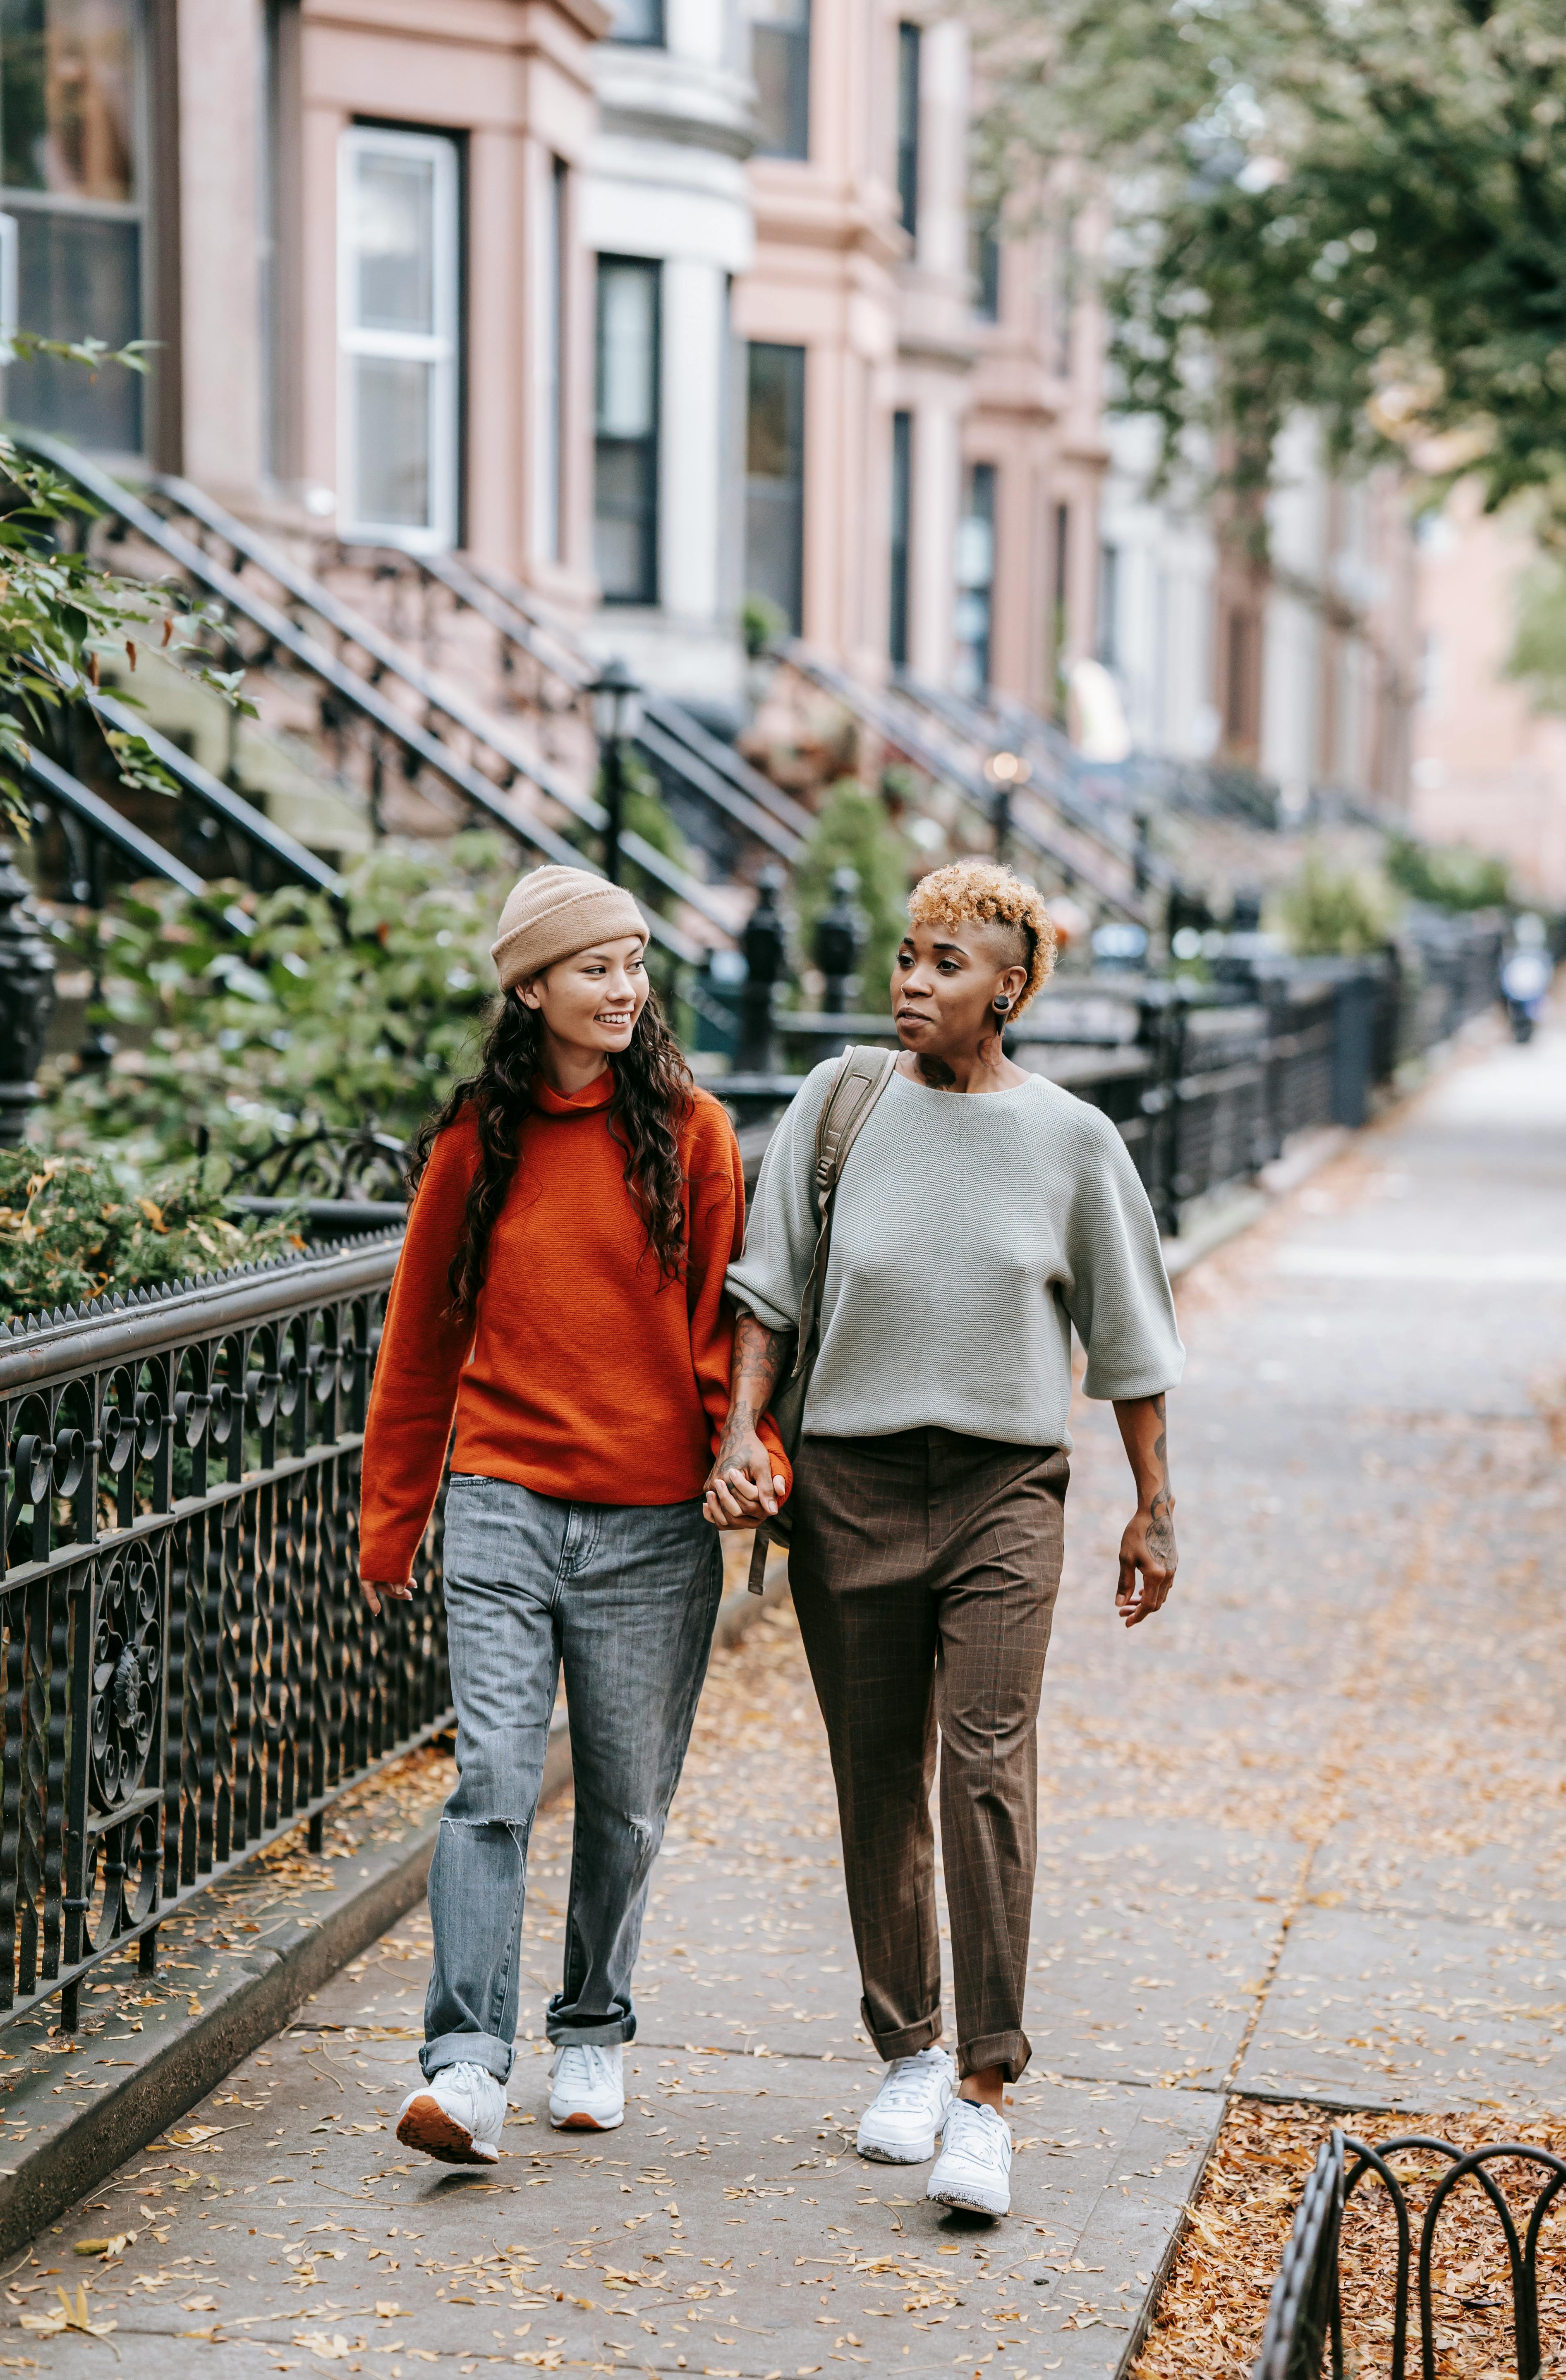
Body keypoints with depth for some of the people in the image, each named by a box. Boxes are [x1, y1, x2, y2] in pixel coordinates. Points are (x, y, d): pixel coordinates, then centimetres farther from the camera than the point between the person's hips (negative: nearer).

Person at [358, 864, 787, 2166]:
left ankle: (593, 2035, 26)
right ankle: (468, 2063, -13)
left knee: (626, 1801, 8)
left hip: (653, 1520, 0)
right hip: (503, 1505, 0)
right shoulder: (477, 1139, 5)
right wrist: (391, 1514, 16)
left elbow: (725, 1317, 3)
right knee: (494, 1776, -12)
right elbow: (422, 1334, 13)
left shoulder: (689, 1131, 2)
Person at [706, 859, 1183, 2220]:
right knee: (879, 1785, 8)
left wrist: (1155, 1510, 9)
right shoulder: (838, 1104, 3)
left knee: (989, 1768, -13)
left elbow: (1129, 1338, 8)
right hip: (851, 1483, 2)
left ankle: (983, 2089, -10)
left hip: (1005, 1492, -2)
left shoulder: (1071, 1139, 1)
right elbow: (770, 1289, 7)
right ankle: (909, 2051, 24)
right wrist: (741, 1435, -5)